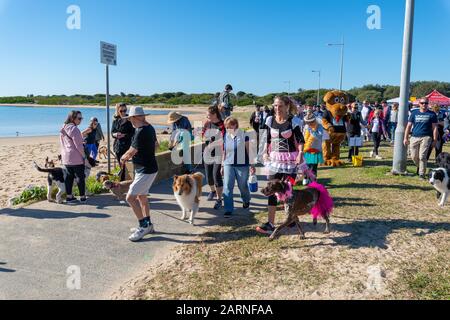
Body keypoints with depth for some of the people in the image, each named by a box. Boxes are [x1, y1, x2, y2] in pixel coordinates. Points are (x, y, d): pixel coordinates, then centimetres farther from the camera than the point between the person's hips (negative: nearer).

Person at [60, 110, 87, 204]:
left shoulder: (64, 129, 13)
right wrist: (84, 155, -8)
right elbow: (78, 145, -17)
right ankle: (82, 197, 6)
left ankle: (69, 197, 15)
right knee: (80, 177, 1)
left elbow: (63, 143, 18)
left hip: (65, 157, 8)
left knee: (69, 177, 11)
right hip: (76, 158, -8)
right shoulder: (74, 129, -15)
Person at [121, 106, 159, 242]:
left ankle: (144, 225, 0)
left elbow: (131, 152, -18)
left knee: (130, 197, -9)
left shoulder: (141, 132, -23)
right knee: (142, 196, 19)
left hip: (146, 171, -10)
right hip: (148, 168, 10)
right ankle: (148, 225, 29)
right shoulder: (150, 128, 8)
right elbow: (155, 144, 24)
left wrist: (123, 158, 2)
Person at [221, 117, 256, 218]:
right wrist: (223, 166, 15)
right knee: (227, 187, -5)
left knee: (243, 186, 11)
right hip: (228, 165, 3)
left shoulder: (243, 135, -7)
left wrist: (252, 165, -4)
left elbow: (248, 150, -4)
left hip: (242, 165, -3)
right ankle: (228, 210, 2)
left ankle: (246, 200, 43)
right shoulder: (226, 136, 5)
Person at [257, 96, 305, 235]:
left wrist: (300, 153, -20)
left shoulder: (293, 121, -6)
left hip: (290, 159, -3)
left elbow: (300, 140, -6)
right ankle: (271, 224, -1)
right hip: (274, 159, 4)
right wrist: (265, 152, 0)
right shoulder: (270, 120, 5)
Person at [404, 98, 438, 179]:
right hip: (414, 137, 3)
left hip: (426, 137, -3)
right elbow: (409, 126, 10)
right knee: (414, 156, 6)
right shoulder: (414, 113, 11)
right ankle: (419, 167, 34)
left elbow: (435, 128, 3)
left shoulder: (432, 114, 5)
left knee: (422, 156, -9)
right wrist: (406, 138, 4)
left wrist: (435, 140, -3)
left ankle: (421, 174, -1)